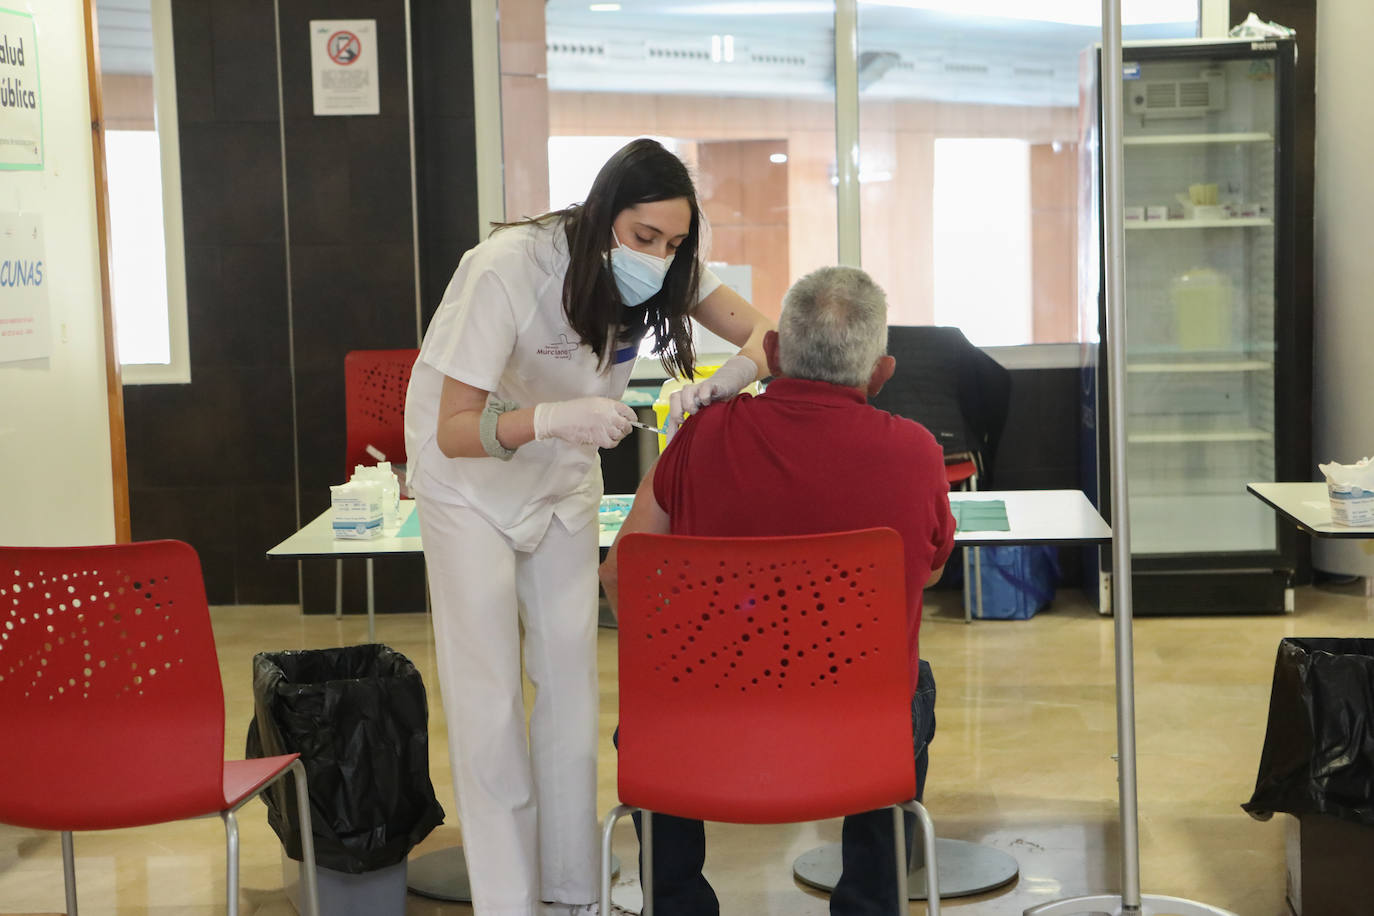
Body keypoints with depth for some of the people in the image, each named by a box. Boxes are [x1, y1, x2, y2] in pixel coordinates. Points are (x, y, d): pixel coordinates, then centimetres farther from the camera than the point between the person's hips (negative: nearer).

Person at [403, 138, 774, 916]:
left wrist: (731, 377, -40)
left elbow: (764, 336, -17)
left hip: (564, 481, 5)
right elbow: (454, 431, -32)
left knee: (571, 689, 3)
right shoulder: (509, 272, -32)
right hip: (470, 482, -5)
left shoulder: (666, 267, -17)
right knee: (489, 698, -7)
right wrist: (553, 418, -50)